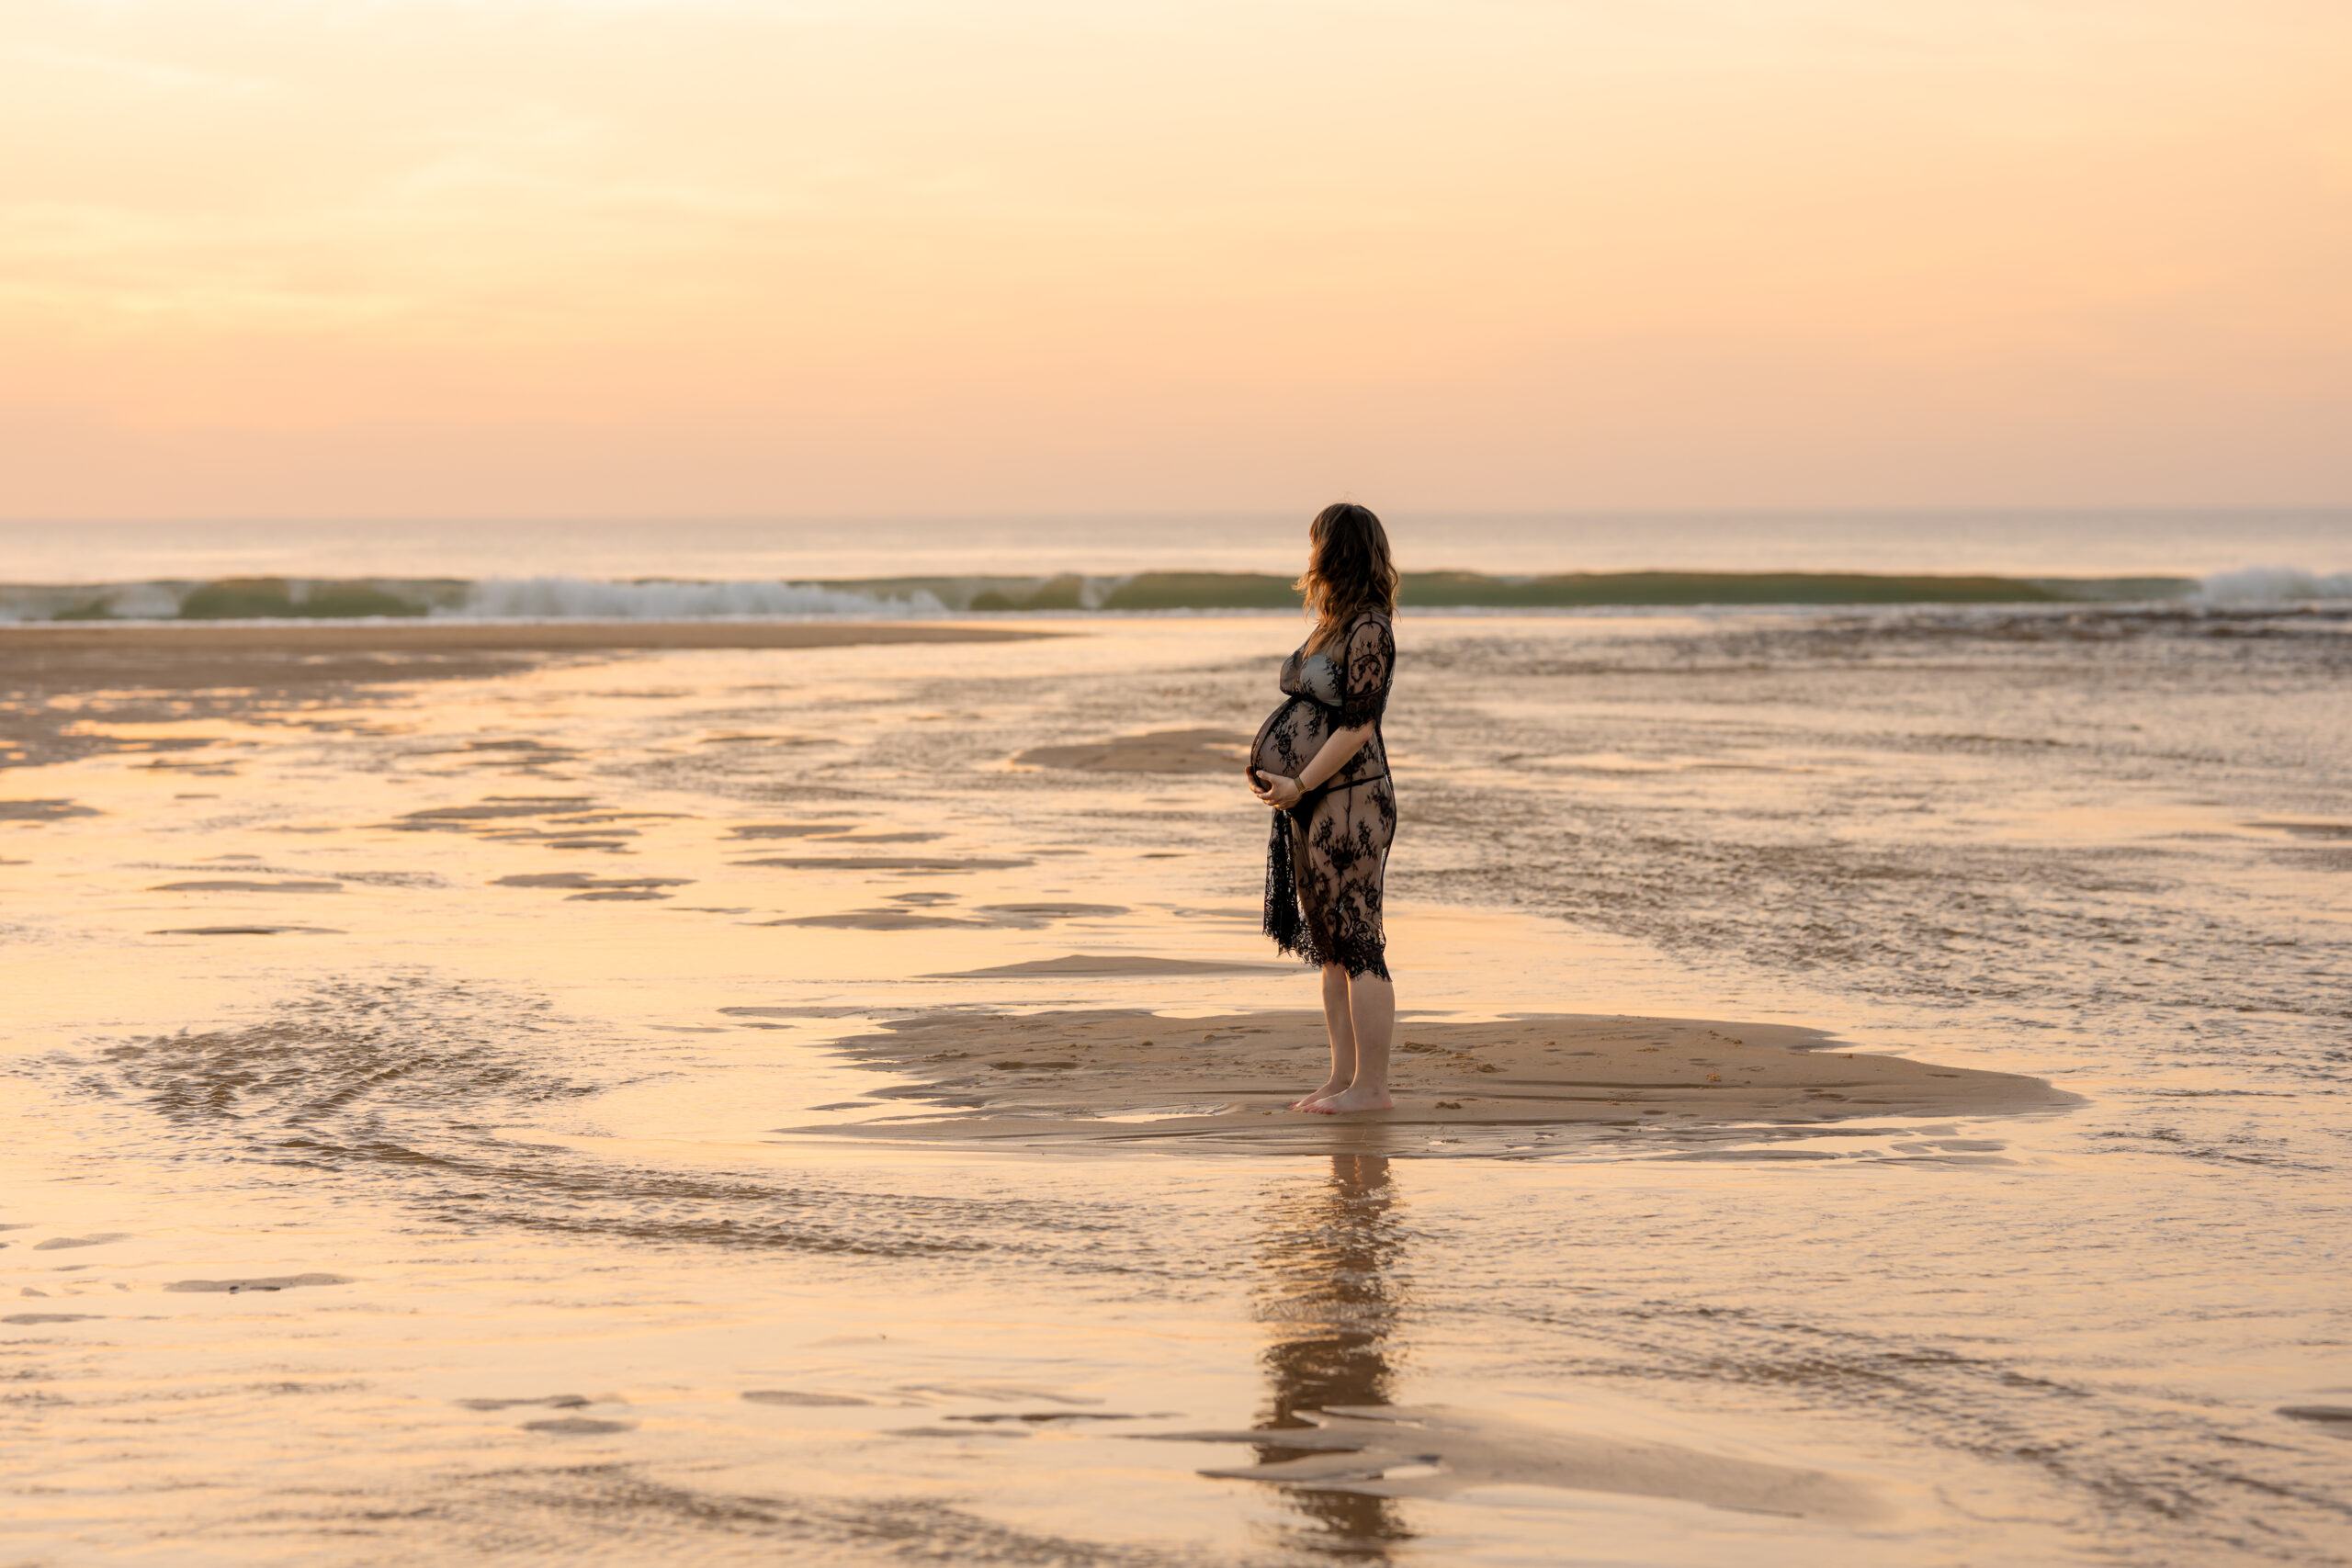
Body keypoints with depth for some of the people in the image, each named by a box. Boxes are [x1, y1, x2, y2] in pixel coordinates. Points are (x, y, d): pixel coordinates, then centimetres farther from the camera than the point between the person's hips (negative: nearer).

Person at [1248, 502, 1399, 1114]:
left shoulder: (1368, 629, -14)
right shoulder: (1332, 625, 15)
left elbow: (1357, 726, -18)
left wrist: (1300, 784, -15)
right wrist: (1278, 777, 8)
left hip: (1350, 799, -10)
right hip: (1315, 805, 10)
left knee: (1357, 945, -6)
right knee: (1330, 947, 12)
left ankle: (1371, 1086, -3)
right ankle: (1343, 1076, 17)